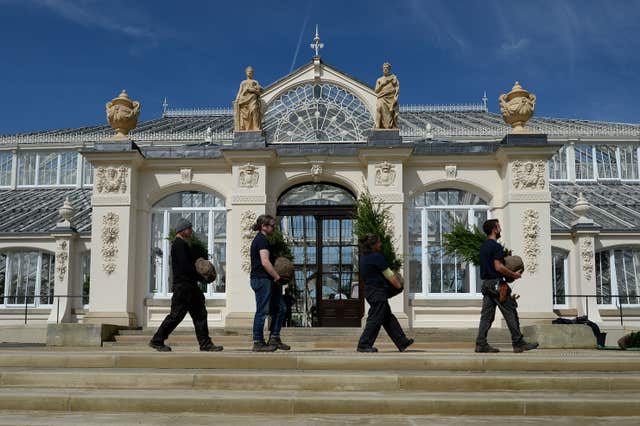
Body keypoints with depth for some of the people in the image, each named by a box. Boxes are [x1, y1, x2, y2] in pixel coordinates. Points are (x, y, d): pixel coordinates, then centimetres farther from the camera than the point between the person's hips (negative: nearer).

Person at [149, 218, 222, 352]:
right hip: (182, 286, -10)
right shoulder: (179, 244, -12)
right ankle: (157, 340, 7)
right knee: (176, 315, -5)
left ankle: (205, 343, 9)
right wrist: (201, 277, -13)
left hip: (189, 286, 11)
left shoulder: (182, 244, 20)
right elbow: (185, 266, -20)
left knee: (200, 314, 7)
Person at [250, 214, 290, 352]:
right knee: (262, 311, -5)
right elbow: (265, 262, -22)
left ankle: (274, 338, 16)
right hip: (262, 279, -11)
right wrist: (277, 277, -15)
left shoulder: (260, 239, 19)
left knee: (280, 308, 12)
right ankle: (258, 343, 1)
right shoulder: (262, 240, -13)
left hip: (267, 280, 11)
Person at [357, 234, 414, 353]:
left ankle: (402, 342, 17)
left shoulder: (364, 257, 12)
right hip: (378, 291, -10)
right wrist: (398, 285, 2)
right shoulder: (376, 257, -16)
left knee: (389, 318, 12)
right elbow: (388, 274, -11)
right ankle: (363, 345, 1)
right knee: (375, 319, -3)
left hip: (369, 290, 10)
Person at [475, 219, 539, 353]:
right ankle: (519, 343, 3)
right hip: (496, 283, -9)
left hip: (486, 283, 9)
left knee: (486, 315, 7)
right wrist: (513, 274, -10)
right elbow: (498, 267, -20)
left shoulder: (483, 246, 15)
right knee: (510, 313, -2)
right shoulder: (496, 246, -13)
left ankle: (481, 344, 4)